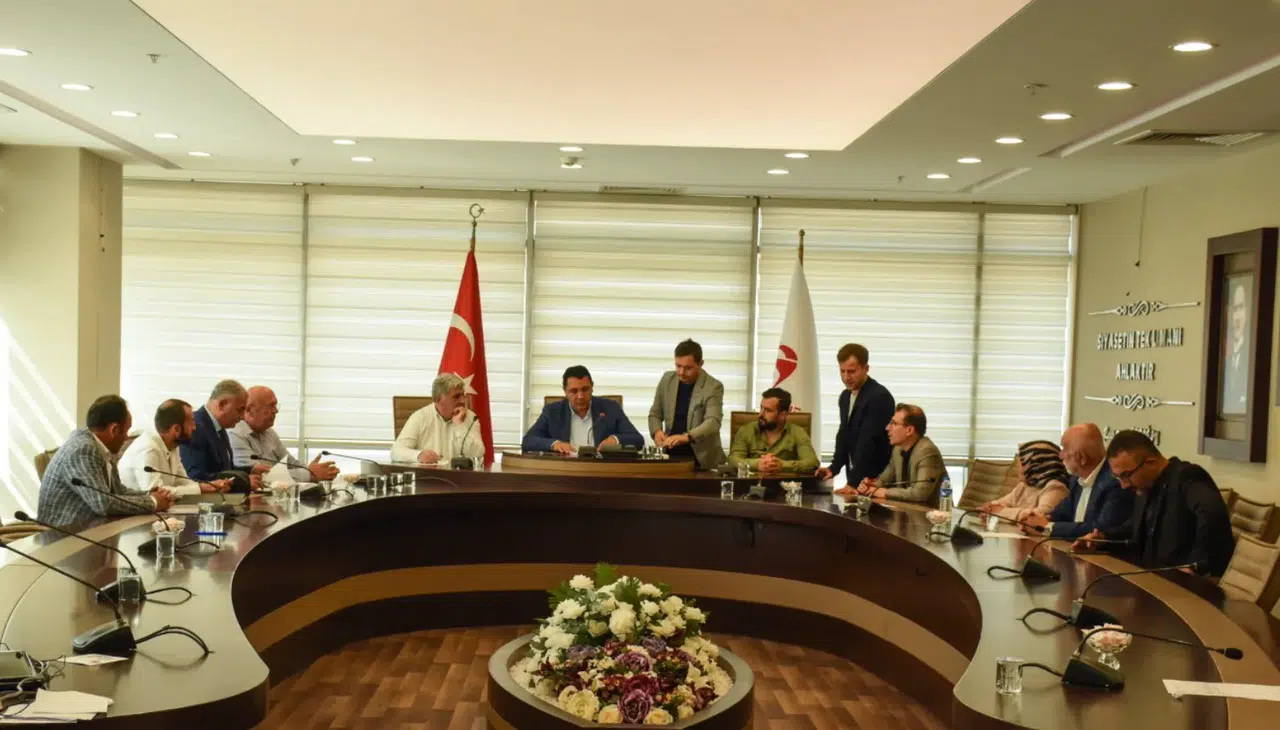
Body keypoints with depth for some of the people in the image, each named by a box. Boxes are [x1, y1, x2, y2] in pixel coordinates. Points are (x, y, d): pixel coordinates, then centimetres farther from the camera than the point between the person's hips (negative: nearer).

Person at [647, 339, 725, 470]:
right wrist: (657, 431, -8)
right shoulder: (667, 379, 5)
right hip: (671, 454, 3)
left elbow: (712, 423, -21)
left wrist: (686, 437, -37)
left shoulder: (713, 387, -9)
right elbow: (655, 414, 13)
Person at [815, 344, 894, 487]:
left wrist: (853, 483, -25)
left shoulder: (879, 397, -19)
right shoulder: (845, 396, 9)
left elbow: (868, 442, -23)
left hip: (876, 478, -7)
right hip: (855, 476, 7)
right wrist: (834, 468, 2)